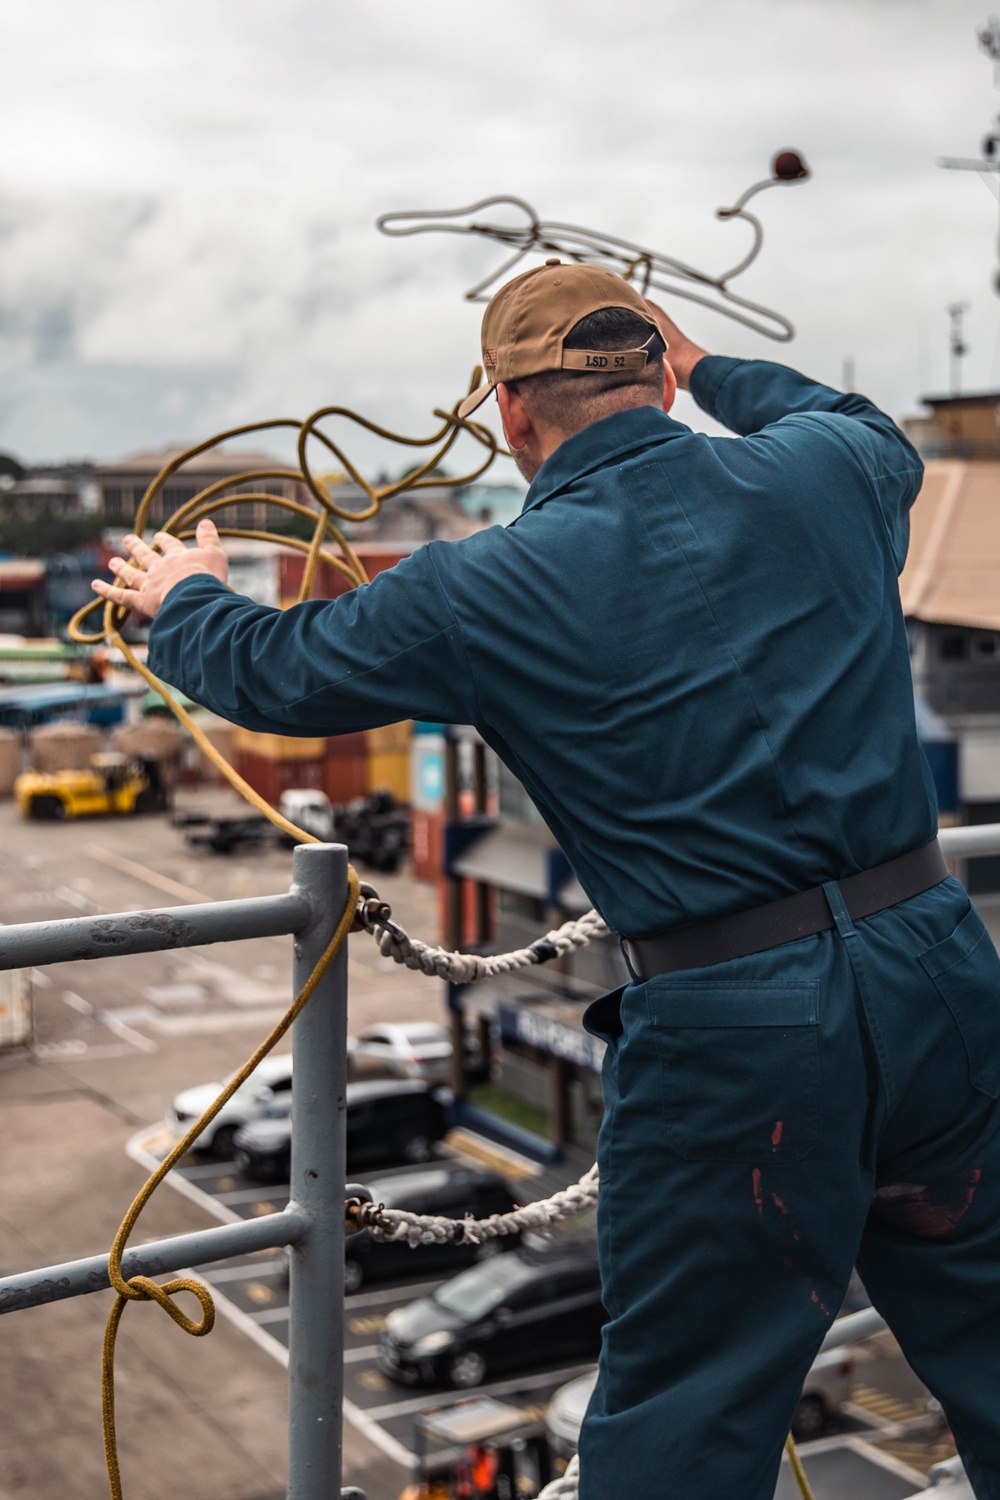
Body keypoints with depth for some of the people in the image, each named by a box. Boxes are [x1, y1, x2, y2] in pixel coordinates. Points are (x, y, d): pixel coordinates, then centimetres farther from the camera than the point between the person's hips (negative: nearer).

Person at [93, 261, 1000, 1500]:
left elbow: (270, 672, 10)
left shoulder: (485, 594, -7)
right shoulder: (823, 472, 3)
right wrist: (712, 369, 44)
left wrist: (183, 601, 32)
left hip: (730, 1029, -4)